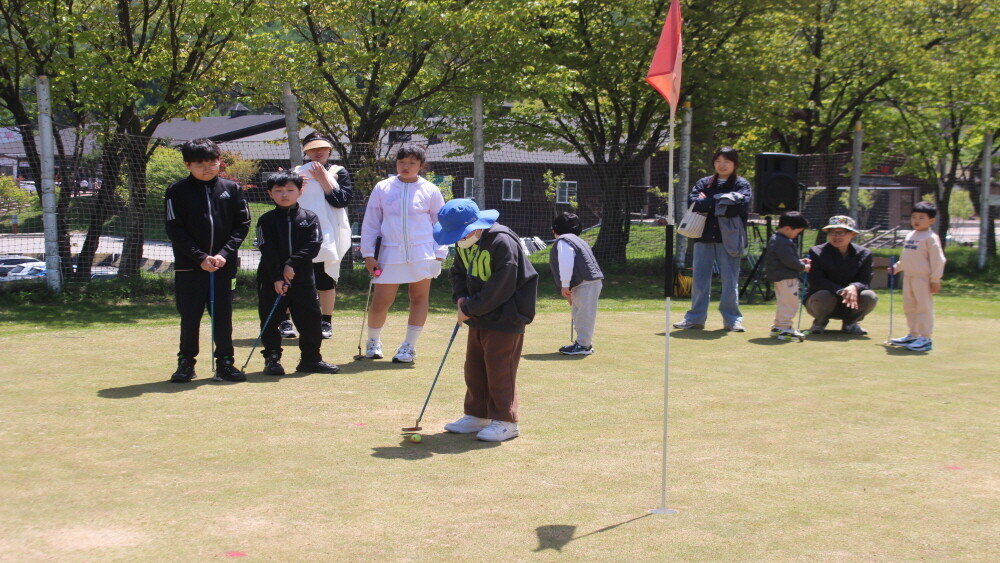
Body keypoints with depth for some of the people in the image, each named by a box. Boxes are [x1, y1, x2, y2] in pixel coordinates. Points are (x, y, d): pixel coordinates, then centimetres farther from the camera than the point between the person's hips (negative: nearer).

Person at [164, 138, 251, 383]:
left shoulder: (232, 189, 5)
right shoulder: (177, 191, -1)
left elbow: (242, 224, 2)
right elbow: (175, 230, -5)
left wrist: (225, 253, -10)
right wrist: (200, 258, -12)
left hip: (224, 265, 1)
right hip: (189, 266, -1)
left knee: (223, 316, 6)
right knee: (190, 317, 5)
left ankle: (225, 363, 15)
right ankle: (186, 362, 16)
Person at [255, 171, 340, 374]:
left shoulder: (310, 218, 4)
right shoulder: (266, 220, 1)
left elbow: (314, 246, -7)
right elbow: (267, 251, -7)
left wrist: (292, 263, -17)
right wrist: (277, 278, -16)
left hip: (303, 277, 1)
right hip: (270, 279, -1)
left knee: (310, 319, 3)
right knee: (269, 320, 2)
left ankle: (311, 359, 15)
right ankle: (272, 359, 14)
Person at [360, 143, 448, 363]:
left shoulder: (430, 191, 3)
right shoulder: (382, 188, 5)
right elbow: (370, 223, 8)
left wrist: (439, 254, 1)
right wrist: (368, 254, 3)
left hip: (421, 254, 0)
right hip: (390, 254, 0)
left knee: (419, 298, 3)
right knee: (380, 301, 1)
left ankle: (409, 346, 13)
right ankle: (373, 341, 24)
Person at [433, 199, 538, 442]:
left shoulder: (502, 243, -24)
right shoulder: (464, 243, 3)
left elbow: (500, 289, -25)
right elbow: (458, 272, 17)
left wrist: (470, 309, -17)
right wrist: (460, 298, -3)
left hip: (505, 318, -9)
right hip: (479, 315, 9)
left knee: (499, 368, -5)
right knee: (474, 367, 12)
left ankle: (505, 421, 5)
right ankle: (477, 415, 23)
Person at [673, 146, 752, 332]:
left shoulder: (742, 184, 5)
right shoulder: (704, 183, 13)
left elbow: (740, 205, -13)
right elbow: (692, 202, -4)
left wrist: (709, 202, -8)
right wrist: (721, 202, -11)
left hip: (728, 238, -3)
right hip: (704, 237, 3)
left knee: (730, 281, 1)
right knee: (699, 280, 5)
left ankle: (732, 319, 11)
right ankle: (695, 318, 12)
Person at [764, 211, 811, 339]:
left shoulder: (776, 239, 15)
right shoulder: (783, 242, -21)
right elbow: (789, 261, -24)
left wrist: (800, 262, 13)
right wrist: (803, 267, -11)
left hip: (779, 277, 11)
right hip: (786, 278, -11)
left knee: (782, 303, 18)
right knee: (790, 303, -6)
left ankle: (777, 327, 24)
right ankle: (784, 327, -4)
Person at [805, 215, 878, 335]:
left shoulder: (864, 254, -3)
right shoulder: (816, 252, -10)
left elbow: (865, 281, -10)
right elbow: (816, 281, -18)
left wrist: (854, 287, -35)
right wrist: (840, 291, -33)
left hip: (849, 308, 2)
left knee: (870, 297, -26)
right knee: (824, 297, -37)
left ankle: (850, 323, 3)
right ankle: (820, 321, -1)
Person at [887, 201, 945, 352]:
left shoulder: (931, 238, -11)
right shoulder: (910, 236, 15)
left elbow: (937, 259, -13)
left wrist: (935, 280, -16)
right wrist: (896, 268, 21)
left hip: (922, 278, -9)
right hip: (908, 276, 9)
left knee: (924, 307, -6)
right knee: (909, 307, 15)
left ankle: (925, 338, -4)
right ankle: (913, 335, 26)